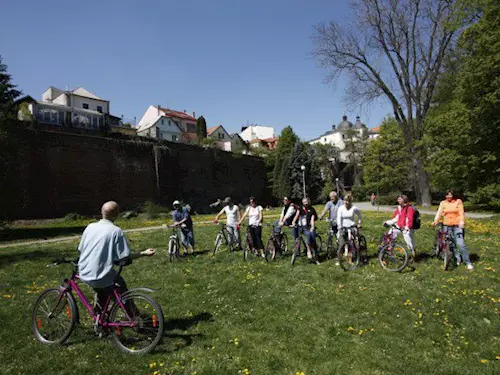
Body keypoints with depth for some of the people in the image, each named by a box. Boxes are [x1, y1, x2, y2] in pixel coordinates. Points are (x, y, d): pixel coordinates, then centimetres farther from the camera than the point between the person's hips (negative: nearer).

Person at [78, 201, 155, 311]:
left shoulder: (90, 227, 2)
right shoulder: (116, 231, -14)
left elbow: (81, 249, 10)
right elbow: (125, 257, -15)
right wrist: (144, 253, -4)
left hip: (84, 274, 6)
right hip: (100, 276, -6)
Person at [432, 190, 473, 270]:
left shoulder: (458, 202, 2)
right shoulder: (443, 203, 7)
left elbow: (461, 212, -5)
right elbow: (439, 212, -3)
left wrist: (462, 222, -21)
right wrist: (435, 221, -19)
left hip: (457, 225, -3)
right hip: (447, 226, 3)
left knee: (461, 243, -10)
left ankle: (468, 262, 0)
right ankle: (457, 259, 25)